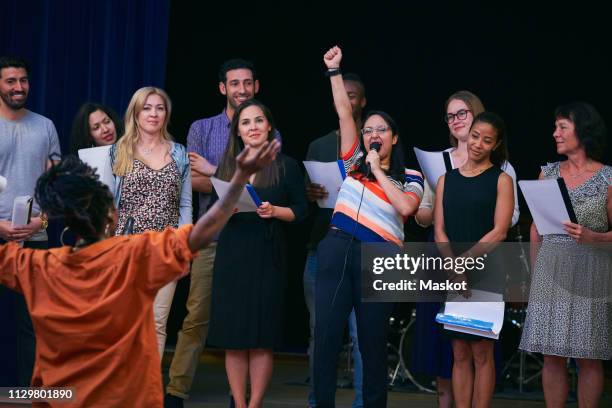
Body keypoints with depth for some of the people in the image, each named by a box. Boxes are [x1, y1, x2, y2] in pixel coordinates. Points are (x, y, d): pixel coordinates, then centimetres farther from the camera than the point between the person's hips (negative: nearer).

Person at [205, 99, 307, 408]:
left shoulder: (286, 166, 4)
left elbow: (301, 210, 2)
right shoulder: (227, 166, 13)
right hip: (231, 255, 3)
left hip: (268, 257, -2)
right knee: (233, 337, -1)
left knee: (262, 338, -4)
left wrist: (274, 211, -15)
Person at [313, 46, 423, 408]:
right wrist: (335, 70, 7)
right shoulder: (354, 162, 15)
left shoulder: (410, 178, 7)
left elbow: (405, 207, -13)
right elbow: (344, 113, 11)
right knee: (326, 337, -1)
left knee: (373, 344, 5)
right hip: (336, 249, 2)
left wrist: (378, 171, -5)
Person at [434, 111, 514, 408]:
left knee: (481, 352, -2)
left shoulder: (501, 180, 2)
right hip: (452, 277, 3)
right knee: (460, 354, 5)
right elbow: (439, 230, 5)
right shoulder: (446, 180, 12)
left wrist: (465, 260, -14)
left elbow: (499, 231, -7)